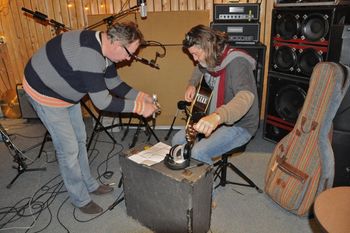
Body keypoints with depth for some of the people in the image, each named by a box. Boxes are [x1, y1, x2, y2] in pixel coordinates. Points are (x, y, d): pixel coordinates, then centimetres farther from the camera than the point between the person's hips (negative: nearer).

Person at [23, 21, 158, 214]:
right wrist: (139, 107, -30)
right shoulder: (89, 55, -37)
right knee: (69, 149, -2)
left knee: (79, 140, 16)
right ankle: (81, 199, 18)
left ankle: (90, 185, 35)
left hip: (66, 92, 9)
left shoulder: (104, 48, -7)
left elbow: (114, 83, 3)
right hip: (45, 93, -9)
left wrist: (139, 96, -7)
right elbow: (103, 102, -36)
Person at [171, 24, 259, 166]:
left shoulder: (236, 62, -26)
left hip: (239, 125, -8)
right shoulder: (209, 59, -1)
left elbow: (246, 96, -44)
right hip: (213, 120, 8)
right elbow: (199, 69, 26)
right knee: (177, 141, 1)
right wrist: (192, 84, 6)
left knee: (198, 153, -27)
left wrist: (217, 116, -61)